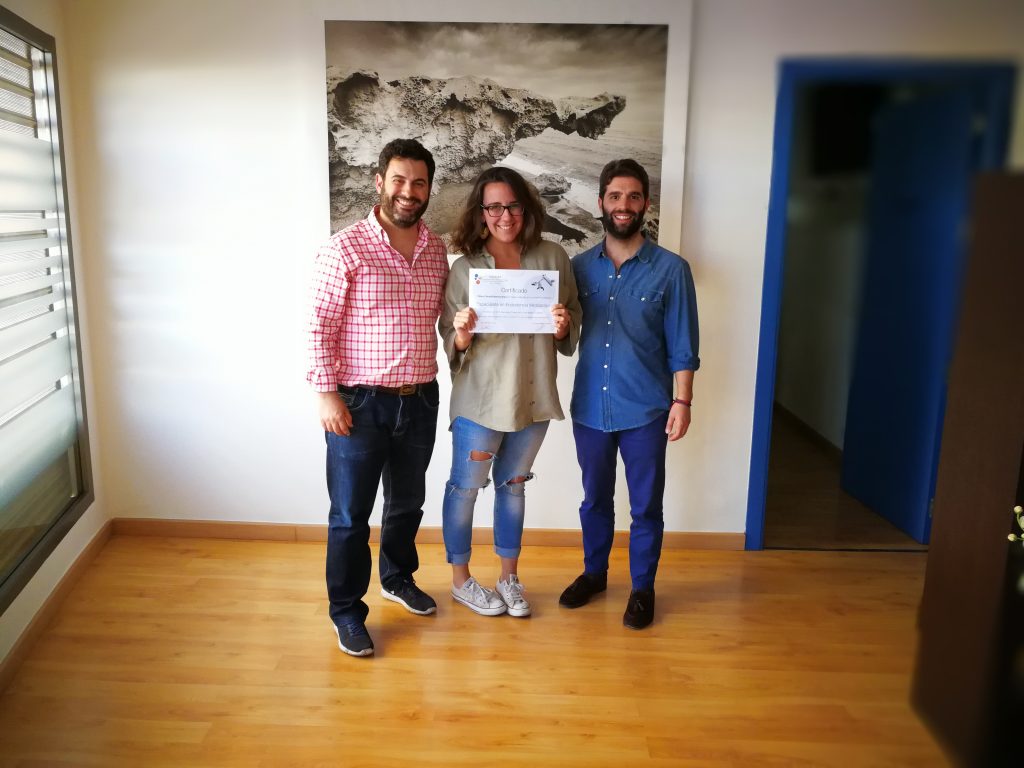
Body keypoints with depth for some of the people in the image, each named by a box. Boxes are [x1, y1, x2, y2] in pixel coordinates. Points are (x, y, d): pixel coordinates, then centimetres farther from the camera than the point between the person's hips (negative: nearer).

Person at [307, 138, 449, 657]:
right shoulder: (346, 248, -10)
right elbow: (320, 326, -11)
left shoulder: (438, 250, 6)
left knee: (407, 502, 21)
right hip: (359, 402, -5)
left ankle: (398, 578, 45)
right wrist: (327, 393, -14)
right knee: (350, 515, 6)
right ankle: (347, 613, 24)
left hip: (420, 400, 5)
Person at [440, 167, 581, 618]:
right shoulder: (465, 268, -9)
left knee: (513, 485, 18)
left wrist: (563, 326, -17)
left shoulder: (552, 257, -4)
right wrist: (462, 335, -26)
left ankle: (509, 577, 36)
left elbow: (572, 331, 4)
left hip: (533, 395, 3)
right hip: (480, 398, -2)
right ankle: (460, 580, 31)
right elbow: (452, 345, -5)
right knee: (465, 488, 10)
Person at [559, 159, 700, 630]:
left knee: (646, 505, 9)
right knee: (595, 498, 18)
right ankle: (594, 572, 37)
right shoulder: (580, 267, 3)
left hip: (645, 410, -2)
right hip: (589, 406, 3)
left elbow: (682, 345, -5)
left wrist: (682, 401, -9)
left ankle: (642, 588, 27)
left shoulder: (671, 269, -5)